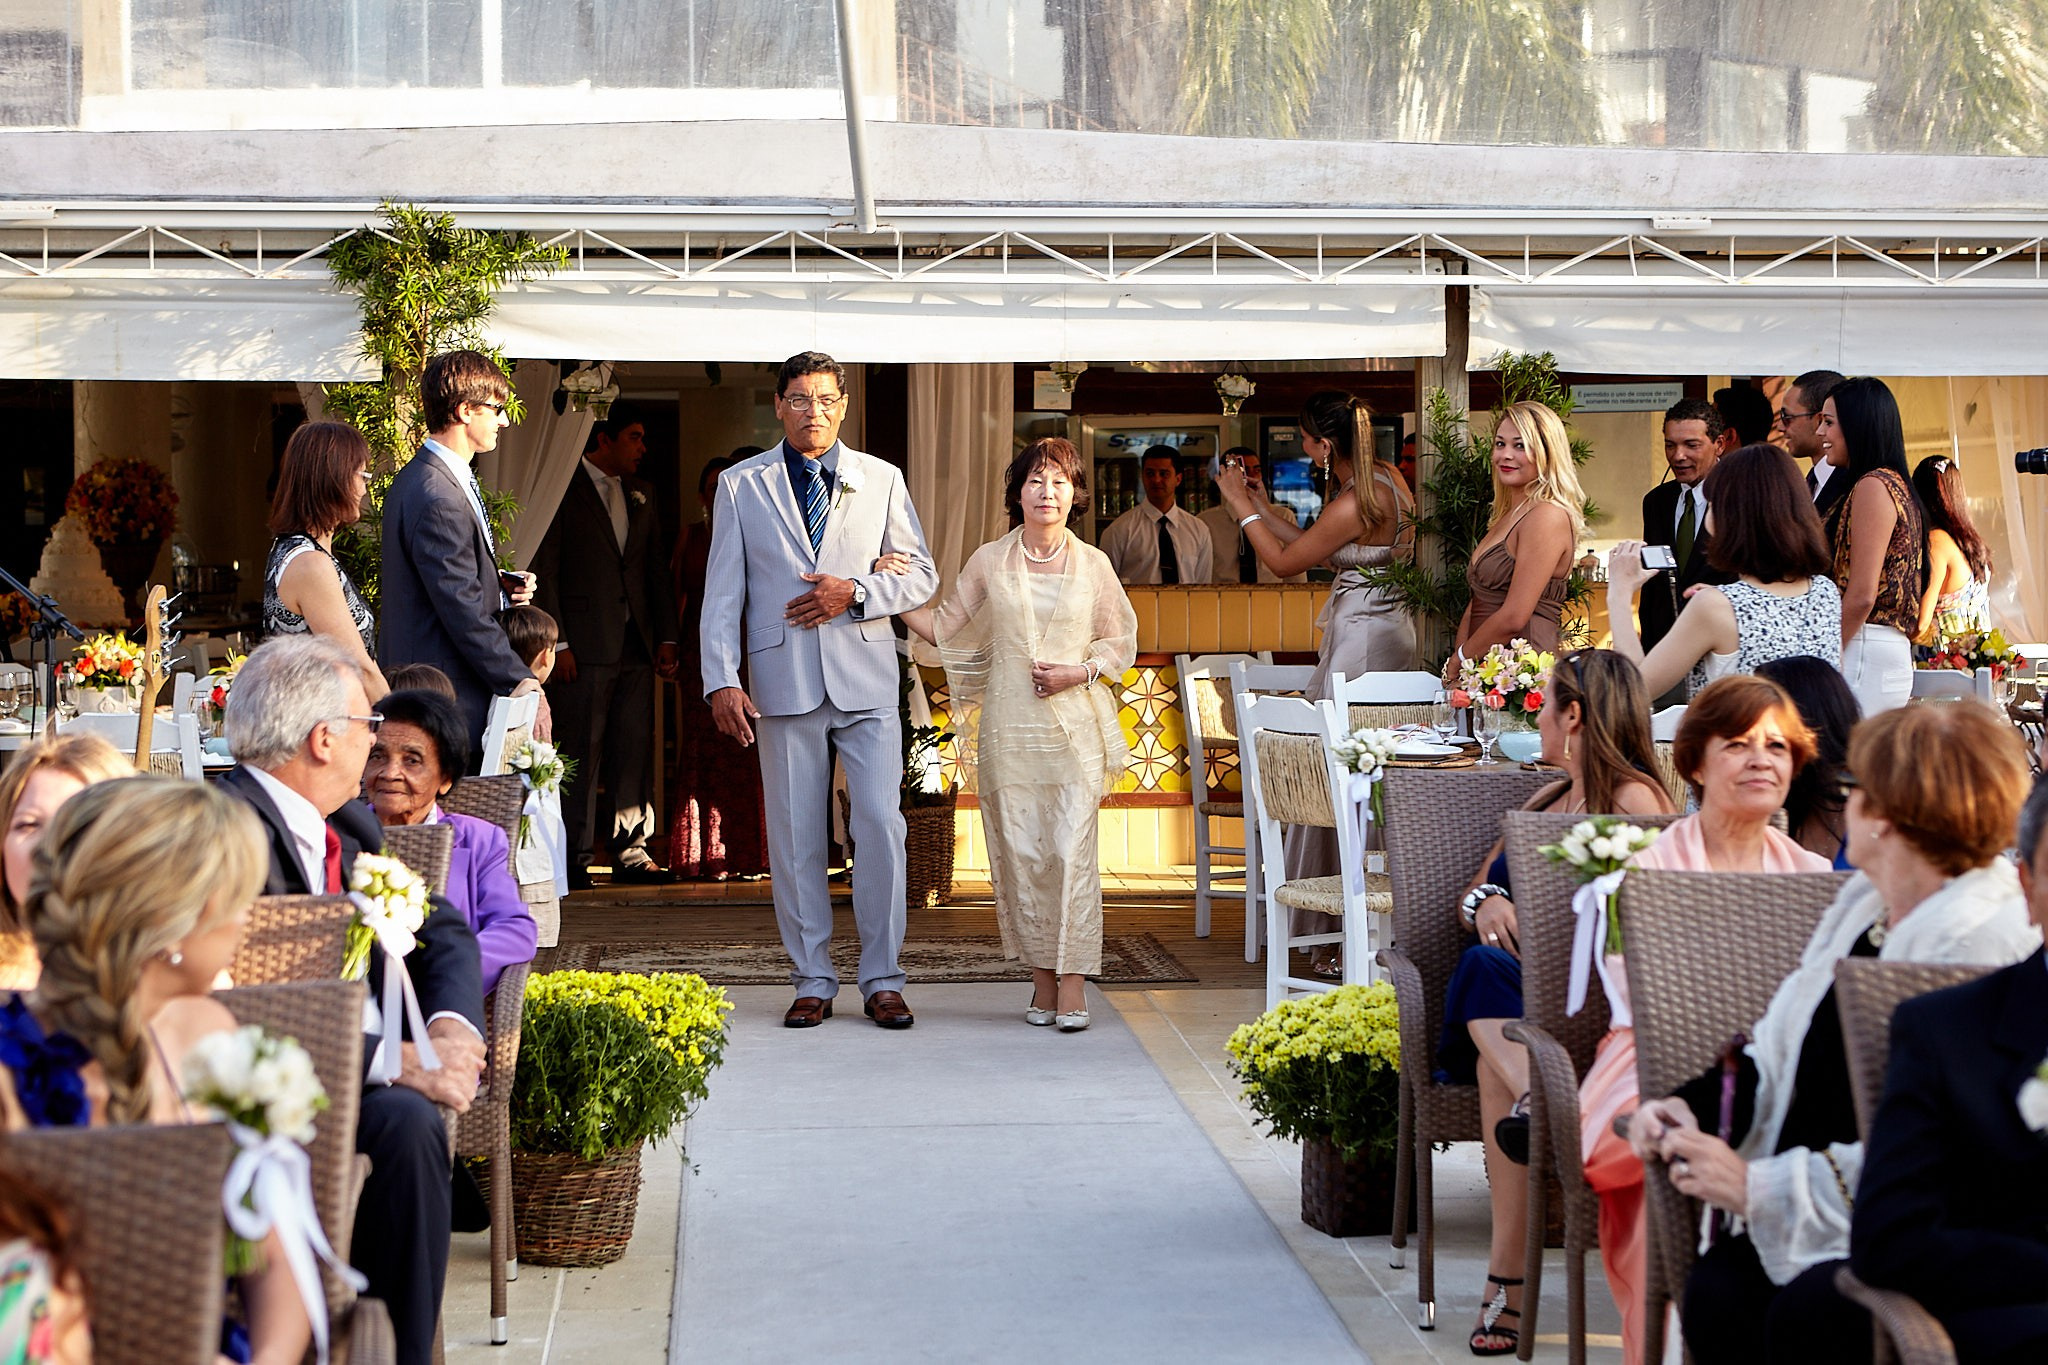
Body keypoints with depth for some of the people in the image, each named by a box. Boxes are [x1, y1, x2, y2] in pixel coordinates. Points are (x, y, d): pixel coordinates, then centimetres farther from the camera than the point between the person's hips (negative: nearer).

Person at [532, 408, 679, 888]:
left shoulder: (641, 495, 17)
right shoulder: (563, 488, -3)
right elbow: (544, 570, -6)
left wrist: (666, 637, 11)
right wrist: (557, 643, -12)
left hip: (636, 646, 6)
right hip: (584, 646, -6)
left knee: (634, 750, 5)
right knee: (581, 753, -4)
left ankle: (630, 852, 11)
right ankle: (573, 858, 2)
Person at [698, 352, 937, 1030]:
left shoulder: (882, 479, 10)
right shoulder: (741, 485, 9)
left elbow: (921, 573, 10)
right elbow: (721, 593, 6)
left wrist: (854, 592, -8)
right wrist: (722, 681, -5)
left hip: (866, 681, 0)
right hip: (783, 685, 0)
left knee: (881, 827, -6)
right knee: (795, 839, 3)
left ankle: (882, 980, 4)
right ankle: (813, 981, 12)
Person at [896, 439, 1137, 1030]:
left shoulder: (1092, 564, 6)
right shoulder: (989, 562, 7)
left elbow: (1121, 639, 12)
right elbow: (946, 628, 11)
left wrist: (1079, 672, -6)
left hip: (1074, 727, -1)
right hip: (1008, 730, 1)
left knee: (1072, 850, -9)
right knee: (1019, 853, 0)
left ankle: (1073, 987, -8)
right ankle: (1042, 981, 11)